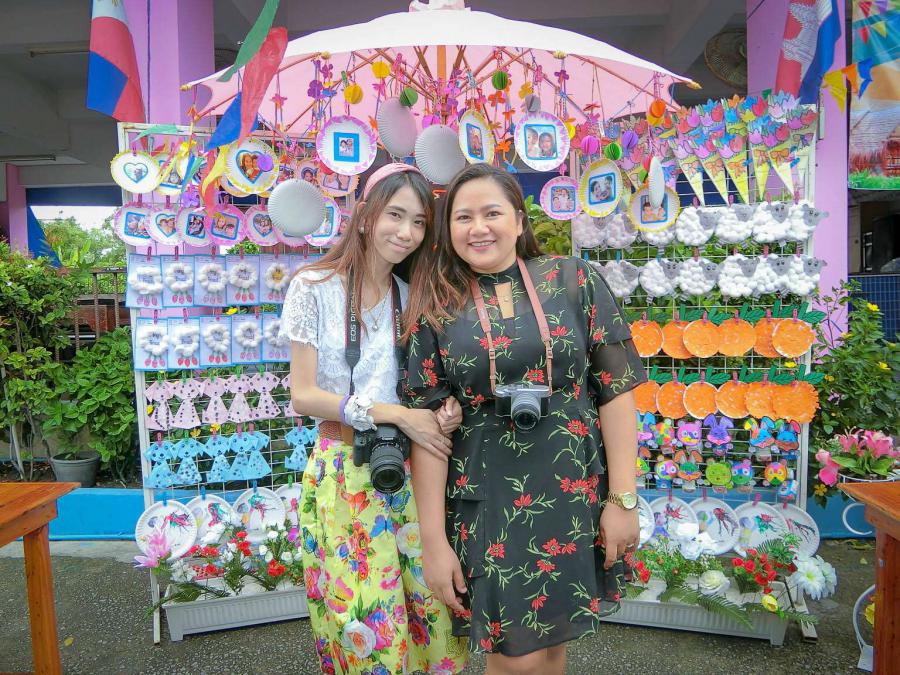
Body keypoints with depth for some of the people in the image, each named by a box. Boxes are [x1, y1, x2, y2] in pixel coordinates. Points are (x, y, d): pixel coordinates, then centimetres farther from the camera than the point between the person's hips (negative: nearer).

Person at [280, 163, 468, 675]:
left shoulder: (413, 297, 5)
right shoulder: (315, 287, -7)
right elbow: (303, 396, -10)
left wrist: (446, 409, -13)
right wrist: (394, 414, -18)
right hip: (345, 469, -3)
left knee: (435, 602, 8)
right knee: (366, 617, 4)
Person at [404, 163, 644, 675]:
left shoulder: (574, 282, -1)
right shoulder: (437, 307, -2)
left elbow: (615, 390, -2)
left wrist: (624, 498, -5)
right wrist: (433, 539, -5)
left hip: (575, 491, 1)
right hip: (488, 501, -1)